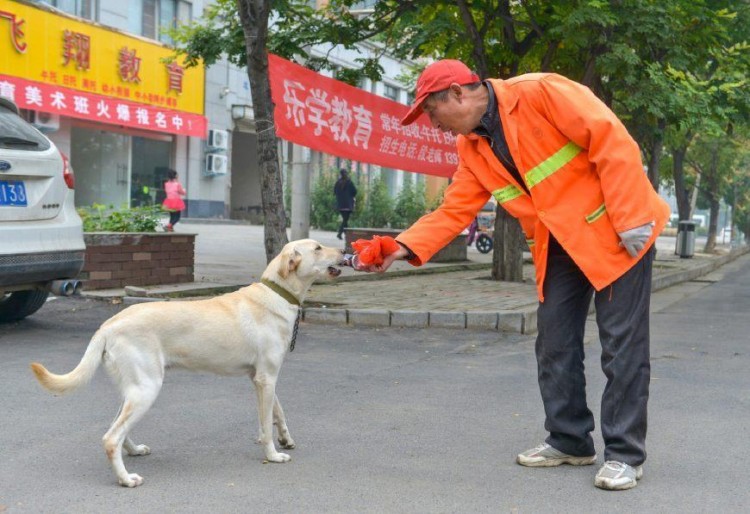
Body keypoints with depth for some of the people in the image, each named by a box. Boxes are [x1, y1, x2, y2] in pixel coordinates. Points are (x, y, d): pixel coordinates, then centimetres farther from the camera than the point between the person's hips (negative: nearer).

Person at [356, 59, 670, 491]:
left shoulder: (539, 92, -19)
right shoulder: (473, 149, 4)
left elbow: (613, 142, -21)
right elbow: (454, 212, 4)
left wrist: (630, 219, -22)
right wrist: (403, 247, -10)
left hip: (617, 231, -7)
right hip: (559, 246, 7)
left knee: (621, 343, -2)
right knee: (555, 344, 9)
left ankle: (625, 453, 7)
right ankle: (570, 440, 23)